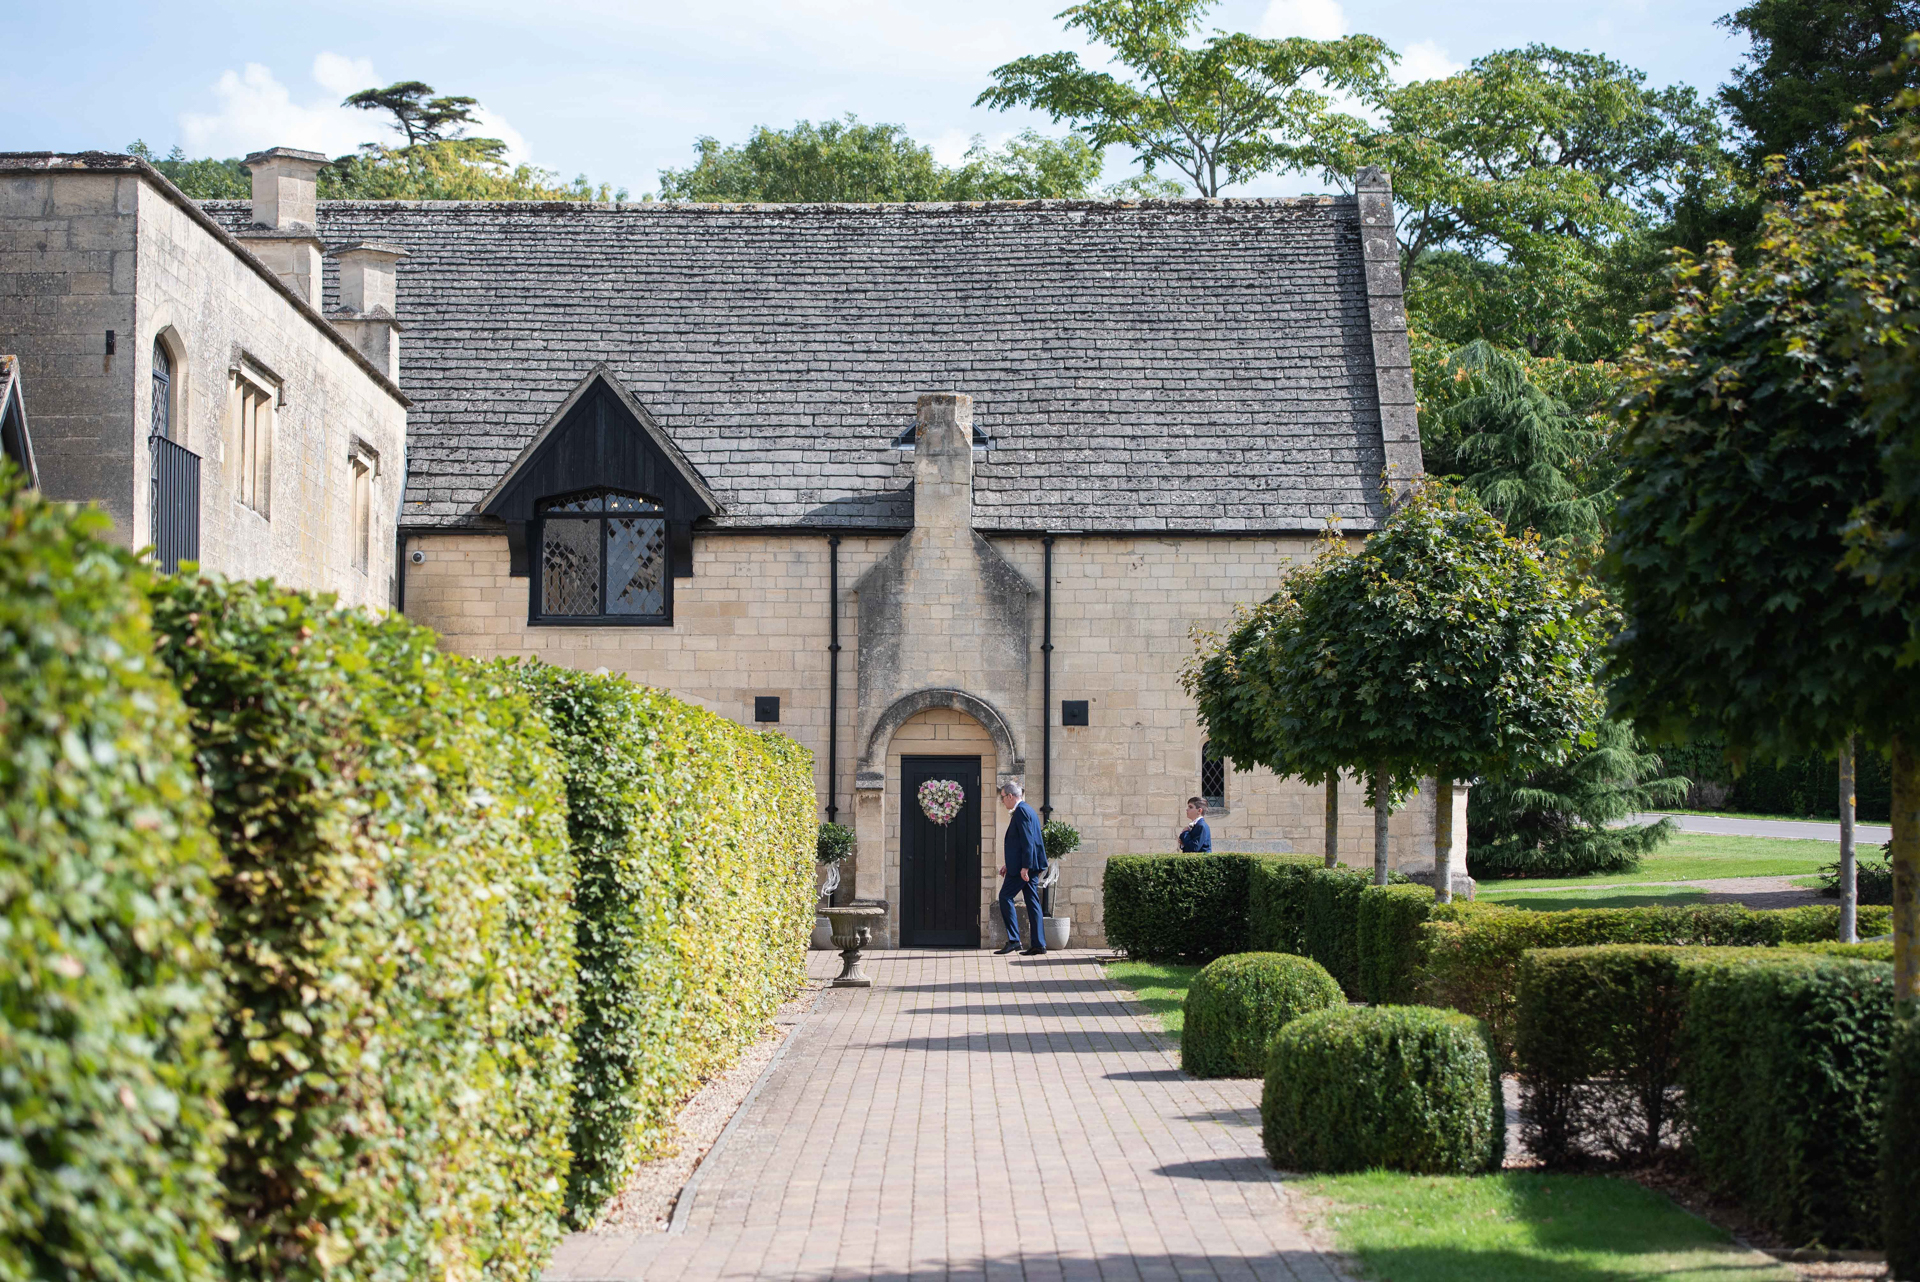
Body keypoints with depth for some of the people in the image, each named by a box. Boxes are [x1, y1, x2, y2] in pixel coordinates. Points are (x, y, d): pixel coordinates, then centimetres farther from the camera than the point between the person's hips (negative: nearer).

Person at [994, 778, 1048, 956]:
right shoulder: (1026, 810, 18)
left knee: (1006, 897, -5)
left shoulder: (1021, 811, -13)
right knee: (1032, 901, 7)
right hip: (1030, 865, 10)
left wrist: (1024, 867, -22)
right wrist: (1009, 864, 23)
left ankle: (1013, 940, -7)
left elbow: (1027, 841, -20)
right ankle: (1039, 944, 5)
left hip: (1023, 866, -10)